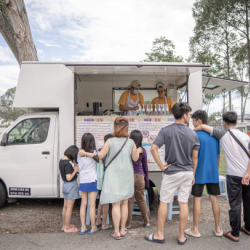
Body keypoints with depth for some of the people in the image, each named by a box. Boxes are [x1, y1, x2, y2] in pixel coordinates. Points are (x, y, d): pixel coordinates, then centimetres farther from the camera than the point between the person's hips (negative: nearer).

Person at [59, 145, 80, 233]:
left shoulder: (61, 160, 3)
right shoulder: (67, 164, -25)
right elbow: (69, 178, -25)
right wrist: (75, 170, -13)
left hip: (65, 184, 9)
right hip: (71, 185, -9)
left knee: (65, 206, 18)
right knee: (69, 207, 3)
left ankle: (65, 225, 31)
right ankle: (67, 227, 13)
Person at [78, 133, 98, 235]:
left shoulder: (79, 154, 1)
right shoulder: (95, 153, -11)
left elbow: (79, 165, 6)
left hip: (82, 181, 4)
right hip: (92, 181, -4)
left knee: (83, 204, 12)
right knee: (92, 205, 4)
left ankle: (83, 228, 19)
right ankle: (93, 228, 15)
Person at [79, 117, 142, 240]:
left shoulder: (110, 142, -11)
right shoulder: (131, 142, -2)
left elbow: (99, 156, -9)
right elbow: (135, 158, 3)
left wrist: (84, 153, 3)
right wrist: (138, 151, 25)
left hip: (114, 176, -3)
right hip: (126, 176, 3)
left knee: (116, 204, 4)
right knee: (124, 203, 14)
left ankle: (116, 232, 10)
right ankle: (122, 230, 23)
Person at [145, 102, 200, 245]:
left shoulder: (166, 131, -9)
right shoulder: (193, 134, -2)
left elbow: (154, 149, -16)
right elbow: (195, 157, 2)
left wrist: (162, 166, -7)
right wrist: (193, 174, 12)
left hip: (172, 172, -2)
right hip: (188, 172, 3)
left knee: (164, 202, 8)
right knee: (184, 203, 10)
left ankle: (160, 235, 18)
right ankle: (182, 237, 21)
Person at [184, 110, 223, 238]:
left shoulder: (196, 135, -13)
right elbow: (218, 156, 12)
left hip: (199, 173, -5)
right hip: (213, 173, 6)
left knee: (197, 199, 4)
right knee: (214, 198, 13)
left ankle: (195, 229, 14)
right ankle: (218, 229, 23)